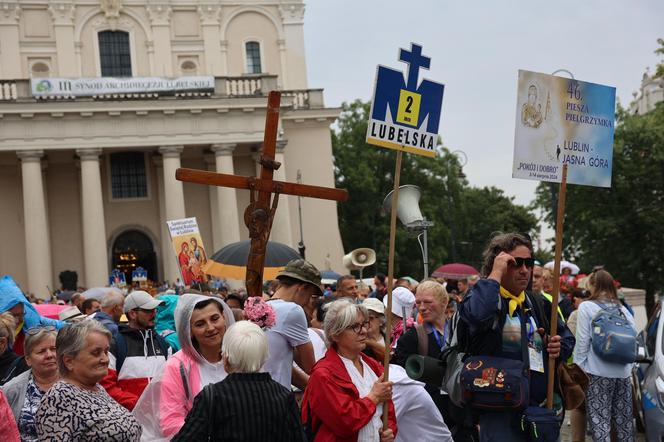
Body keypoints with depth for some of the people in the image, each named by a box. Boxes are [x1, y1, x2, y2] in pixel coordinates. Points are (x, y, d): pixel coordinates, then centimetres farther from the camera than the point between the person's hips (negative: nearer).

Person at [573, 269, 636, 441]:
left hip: (598, 374, -5)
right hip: (623, 373, 5)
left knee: (600, 421, -4)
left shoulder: (587, 307, -5)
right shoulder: (623, 309, 10)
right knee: (624, 421, 10)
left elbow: (582, 342, -7)